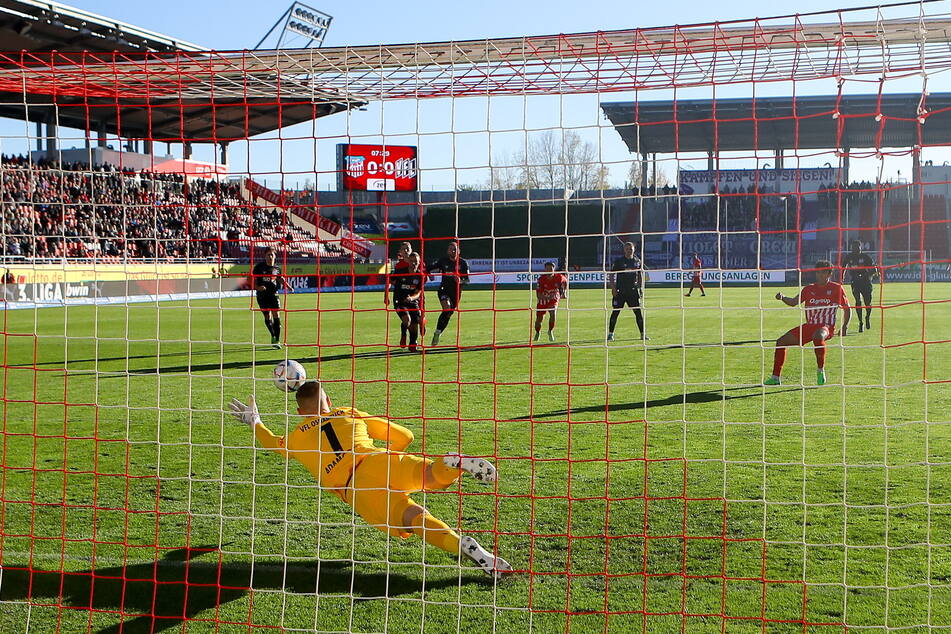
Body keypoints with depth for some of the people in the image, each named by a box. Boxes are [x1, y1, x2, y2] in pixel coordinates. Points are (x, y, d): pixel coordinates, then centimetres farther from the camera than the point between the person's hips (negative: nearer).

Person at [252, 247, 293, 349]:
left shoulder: (277, 268, 5)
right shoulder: (259, 267, -2)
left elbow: (281, 279, 17)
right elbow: (253, 282, -1)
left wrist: (289, 287, 0)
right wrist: (258, 287, -21)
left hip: (274, 294, 1)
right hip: (262, 295, -1)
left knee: (276, 316, -12)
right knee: (267, 318, 3)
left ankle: (277, 340, -6)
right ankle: (273, 335, 28)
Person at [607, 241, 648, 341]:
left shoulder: (637, 261, 8)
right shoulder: (619, 261, -1)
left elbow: (640, 275, 16)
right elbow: (612, 275, -1)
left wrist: (640, 288, 9)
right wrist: (613, 288, -9)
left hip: (633, 291, 3)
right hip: (620, 291, -2)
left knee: (638, 312, 1)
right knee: (615, 312, -1)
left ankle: (642, 334, 8)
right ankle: (610, 334, 7)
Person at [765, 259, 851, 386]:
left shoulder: (836, 288, 1)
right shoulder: (809, 289, 12)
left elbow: (847, 309, 6)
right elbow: (794, 302, 6)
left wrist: (845, 326, -8)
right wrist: (782, 298, -14)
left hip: (826, 327, -6)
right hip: (809, 326, 6)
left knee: (818, 336, -42)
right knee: (781, 342, -3)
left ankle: (821, 370, -24)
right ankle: (775, 378, 4)